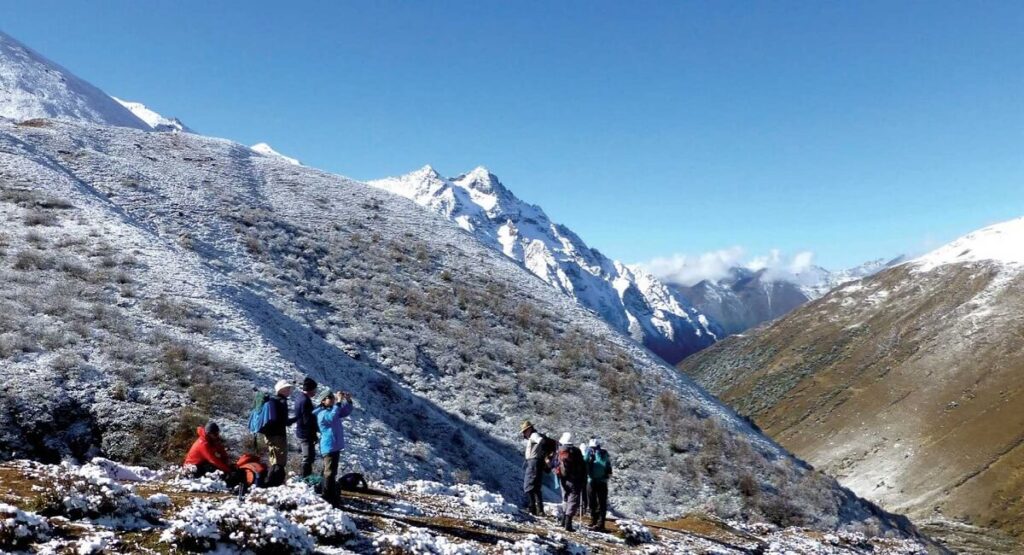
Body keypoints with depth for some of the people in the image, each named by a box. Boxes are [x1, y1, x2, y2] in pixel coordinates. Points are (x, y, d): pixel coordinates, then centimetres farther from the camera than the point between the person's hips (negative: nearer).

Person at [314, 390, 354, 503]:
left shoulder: (332, 410, 15)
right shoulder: (322, 413, -13)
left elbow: (346, 411, 15)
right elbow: (332, 417, -33)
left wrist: (348, 400, -3)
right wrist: (339, 402, -32)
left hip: (335, 446, 9)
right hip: (329, 446, -9)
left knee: (332, 472, 17)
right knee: (329, 472, -9)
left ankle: (332, 496, 27)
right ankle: (327, 497, -7)